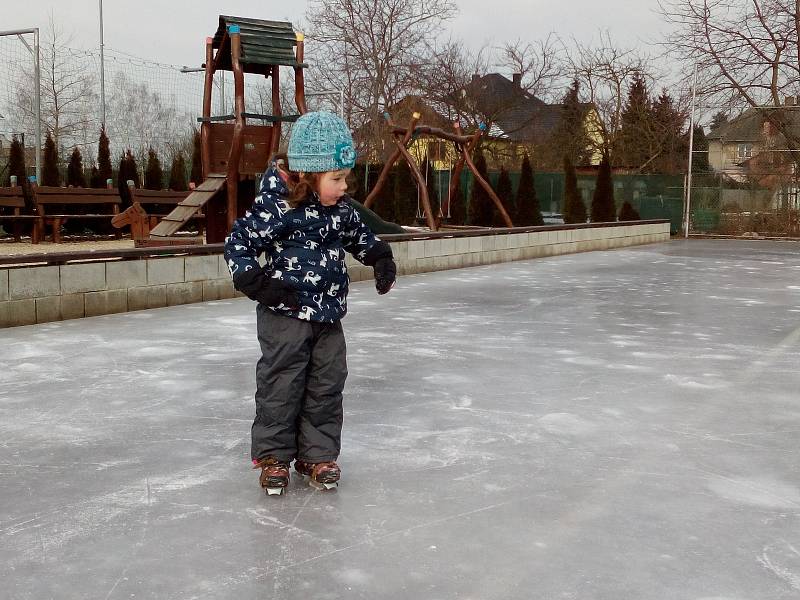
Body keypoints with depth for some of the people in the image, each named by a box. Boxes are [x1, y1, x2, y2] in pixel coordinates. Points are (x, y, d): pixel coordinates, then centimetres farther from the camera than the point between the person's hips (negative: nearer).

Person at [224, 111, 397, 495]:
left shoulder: (341, 209, 3)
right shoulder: (276, 209, -18)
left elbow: (360, 236, 22)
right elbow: (237, 244, -13)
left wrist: (381, 258, 8)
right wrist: (257, 284, -19)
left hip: (328, 317, 7)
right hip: (285, 318, -6)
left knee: (327, 388, 11)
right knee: (281, 387, 3)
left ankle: (317, 455, 24)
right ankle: (273, 456, 19)